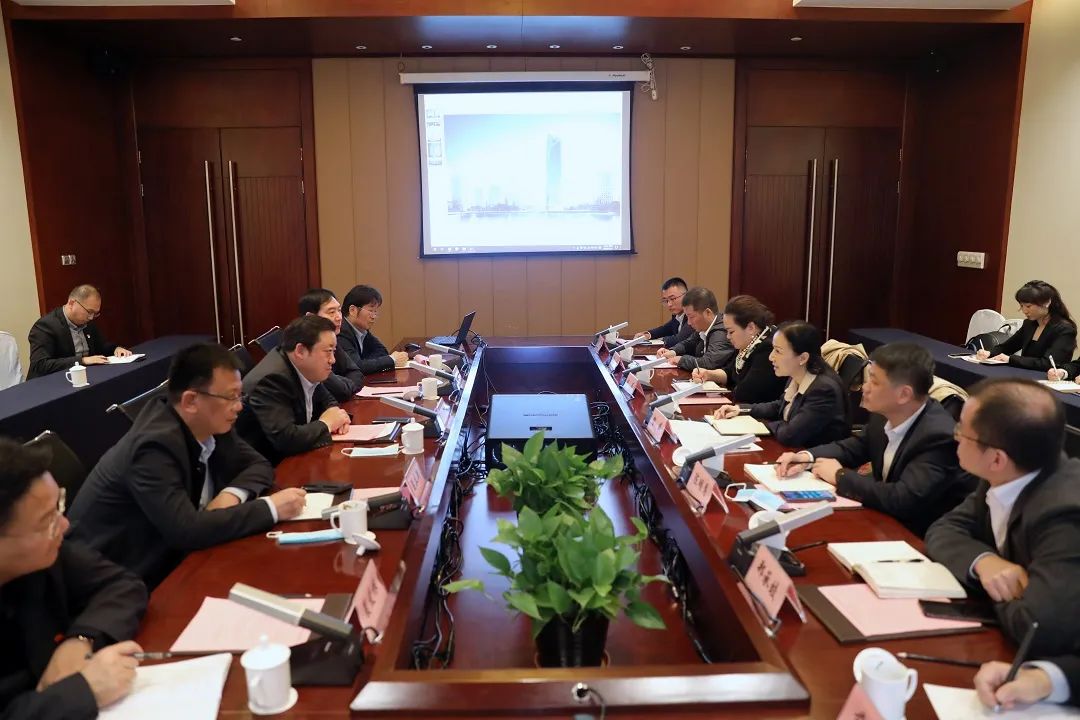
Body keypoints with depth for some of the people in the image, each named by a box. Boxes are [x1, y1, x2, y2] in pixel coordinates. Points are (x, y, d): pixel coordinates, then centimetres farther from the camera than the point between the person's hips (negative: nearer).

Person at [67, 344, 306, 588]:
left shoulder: (210, 424, -6)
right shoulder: (154, 446, -27)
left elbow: (258, 466, 3)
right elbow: (187, 530, -33)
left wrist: (232, 494, -17)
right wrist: (270, 508, -28)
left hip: (166, 554, 7)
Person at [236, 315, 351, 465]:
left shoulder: (306, 370, -3)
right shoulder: (270, 380, -25)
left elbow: (327, 400, 14)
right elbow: (286, 439, -34)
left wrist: (334, 414, -8)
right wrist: (325, 423, -19)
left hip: (289, 458, 7)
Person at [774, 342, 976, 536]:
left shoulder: (939, 436, -28)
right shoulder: (886, 415, -7)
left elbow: (903, 500, -34)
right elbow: (858, 446, 11)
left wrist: (840, 476, -21)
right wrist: (808, 457, -7)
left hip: (920, 537, -6)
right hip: (888, 520, 6)